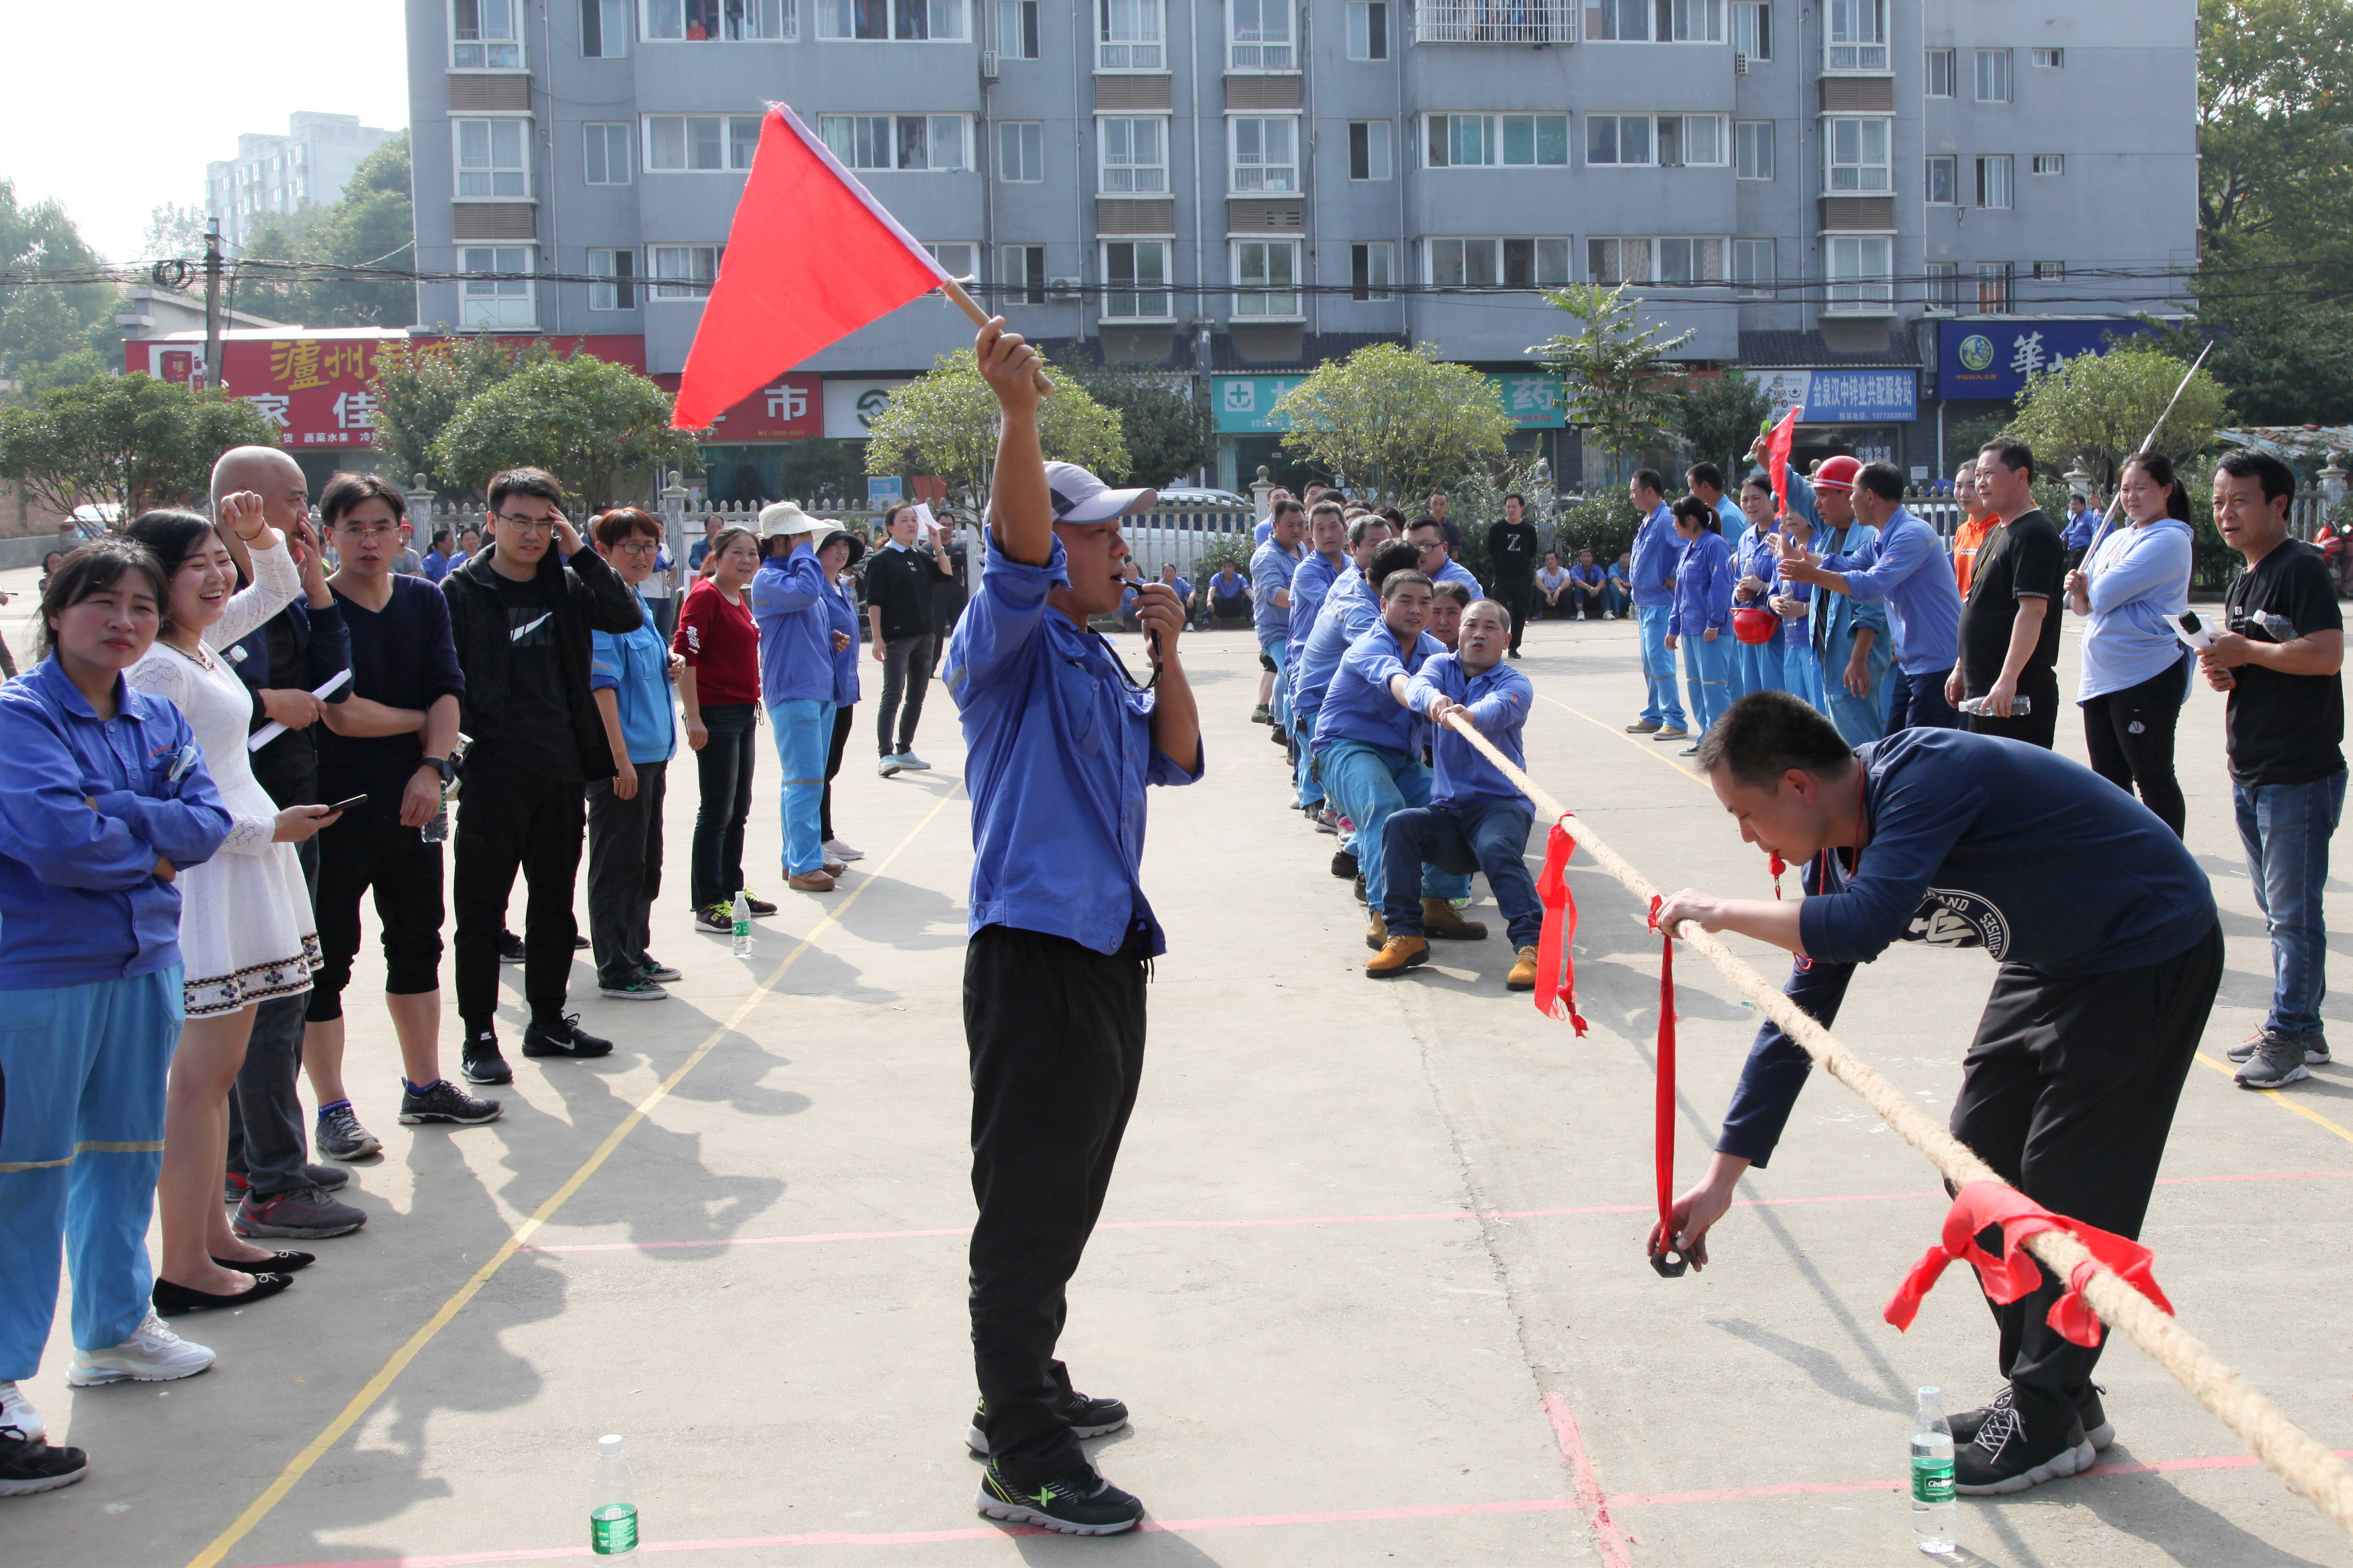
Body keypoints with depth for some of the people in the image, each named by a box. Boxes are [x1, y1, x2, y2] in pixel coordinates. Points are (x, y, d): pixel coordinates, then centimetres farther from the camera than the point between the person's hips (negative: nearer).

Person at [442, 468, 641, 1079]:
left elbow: (628, 616, -6)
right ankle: (480, 1034, 10)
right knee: (482, 908, 1)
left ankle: (548, 1021, 25)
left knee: (554, 902, 14)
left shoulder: (567, 586, 8)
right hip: (493, 776, -4)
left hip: (562, 774, 4)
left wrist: (579, 552, -10)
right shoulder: (462, 591, -2)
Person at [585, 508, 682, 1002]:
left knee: (646, 862, 17)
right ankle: (615, 971, 5)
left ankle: (636, 952, 29)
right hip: (620, 758, -9)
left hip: (650, 754, 9)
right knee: (618, 863, -2)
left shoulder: (638, 604, 13)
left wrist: (668, 667, 4)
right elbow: (602, 684, -19)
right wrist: (621, 758, -22)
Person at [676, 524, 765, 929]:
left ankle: (732, 891, 26)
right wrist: (694, 717, -23)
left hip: (744, 713, 9)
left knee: (739, 809, 15)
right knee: (717, 811, -5)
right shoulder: (705, 596, -13)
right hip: (716, 714, -9)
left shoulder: (740, 599, 14)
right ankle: (708, 905, -1)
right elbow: (685, 655, -19)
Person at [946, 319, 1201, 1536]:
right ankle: (1025, 1465, 2)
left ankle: (1022, 1397, 35)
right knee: (1028, 1208, -5)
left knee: (1067, 1202, 20)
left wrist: (1169, 649, 4)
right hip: (1033, 955, -9)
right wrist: (1019, 411, -45)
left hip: (1106, 952, 9)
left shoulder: (1099, 661, 17)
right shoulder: (1010, 646, -10)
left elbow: (1174, 759, 17)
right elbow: (1018, 552, -29)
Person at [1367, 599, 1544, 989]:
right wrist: (1433, 699, -40)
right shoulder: (1441, 666, 12)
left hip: (1502, 804, -4)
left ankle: (1531, 945, -34)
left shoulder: (1515, 685, 0)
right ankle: (1405, 936, -19)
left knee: (1497, 847, -34)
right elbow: (1416, 687, -13)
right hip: (1447, 810, 4)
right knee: (1398, 825, -23)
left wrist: (1465, 716, -50)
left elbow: (1495, 710, -25)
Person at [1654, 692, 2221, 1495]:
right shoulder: (1841, 844, -4)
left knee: (2069, 1187, -7)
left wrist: (1723, 911, -27)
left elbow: (1866, 923, -44)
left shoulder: (1928, 774, -30)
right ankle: (2044, 1388, 21)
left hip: (2151, 956, -9)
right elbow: (1799, 1017, 1)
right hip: (2054, 961, 9)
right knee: (1981, 1162, 8)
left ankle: (2050, 1420, 7)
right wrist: (1723, 1176, 3)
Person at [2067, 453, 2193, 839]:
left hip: (2147, 676, -9)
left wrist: (2091, 589, 2)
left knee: (2153, 779, -3)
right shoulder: (2115, 539, 16)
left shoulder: (2169, 540, -12)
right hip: (2100, 677, 9)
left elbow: (2105, 593, -20)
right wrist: (2078, 591, -6)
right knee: (2108, 780, 13)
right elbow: (2086, 604, 16)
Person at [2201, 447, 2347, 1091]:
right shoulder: (2241, 584, 16)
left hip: (2300, 772, -10)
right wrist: (2225, 671, 5)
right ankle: (2301, 1026, 23)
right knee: (2277, 910, 15)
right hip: (2250, 772, 10)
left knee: (2294, 911, -6)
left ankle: (2289, 1037, -1)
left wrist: (2246, 652, -15)